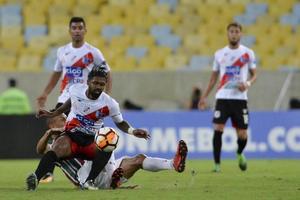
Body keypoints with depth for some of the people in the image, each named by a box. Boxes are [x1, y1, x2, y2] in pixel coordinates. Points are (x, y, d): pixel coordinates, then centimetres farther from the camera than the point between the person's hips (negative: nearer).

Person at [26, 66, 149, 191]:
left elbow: (120, 123, 8)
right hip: (70, 136, 0)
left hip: (91, 140, 0)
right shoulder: (75, 90, -2)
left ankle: (89, 181, -33)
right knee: (58, 147, -34)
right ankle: (36, 178, -49)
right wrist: (53, 114, 22)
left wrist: (133, 131, -11)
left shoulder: (109, 104, -7)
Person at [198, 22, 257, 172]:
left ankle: (240, 154, 33)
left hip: (240, 98, -1)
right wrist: (204, 97, 11)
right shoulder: (219, 54, 8)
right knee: (218, 129, -15)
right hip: (222, 97, 1)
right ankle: (217, 164, -7)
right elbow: (214, 77, 16)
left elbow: (254, 74, 9)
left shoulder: (248, 53, 4)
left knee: (242, 135, 0)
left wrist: (248, 84, -13)